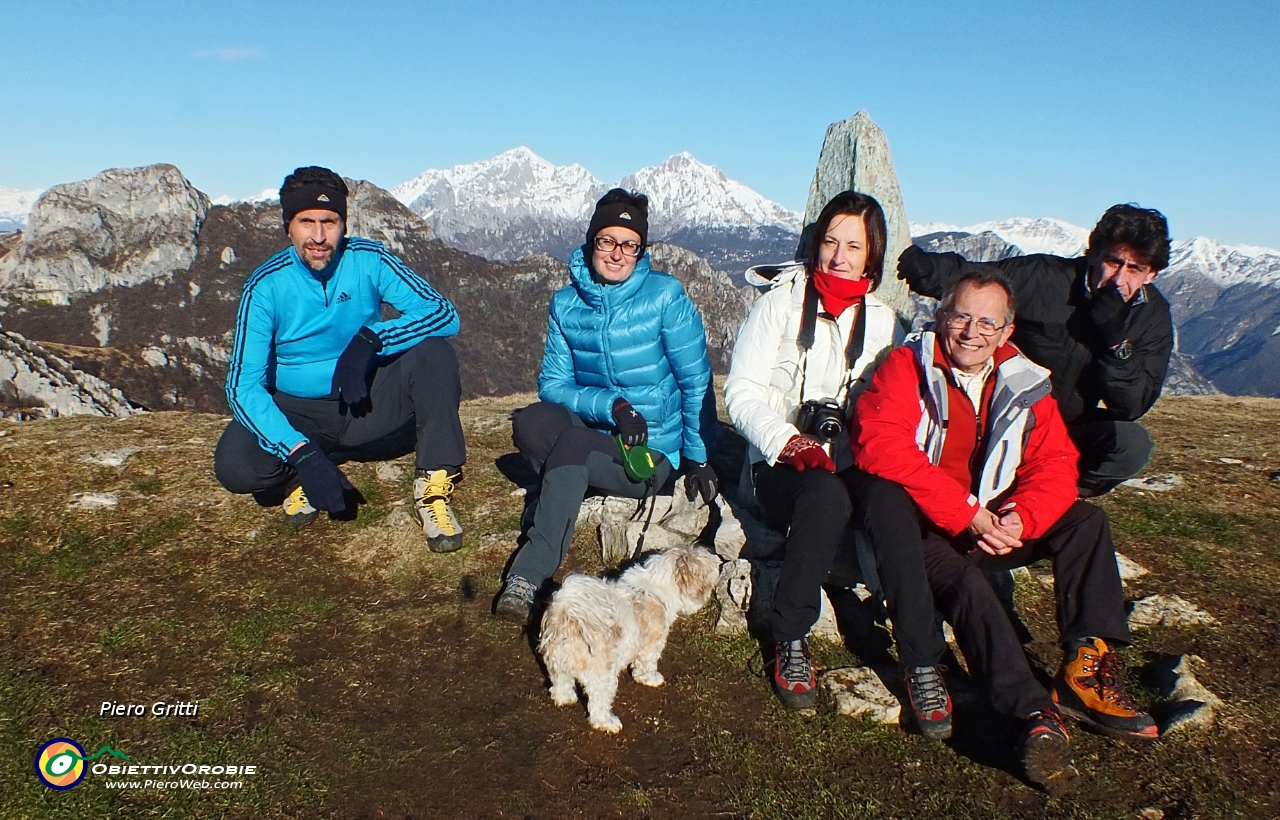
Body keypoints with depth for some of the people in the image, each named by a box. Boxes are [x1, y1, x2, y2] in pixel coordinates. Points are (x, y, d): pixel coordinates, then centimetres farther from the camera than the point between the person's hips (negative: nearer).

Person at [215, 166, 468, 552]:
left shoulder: (369, 260, -13)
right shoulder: (266, 285, -15)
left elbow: (444, 313, -21)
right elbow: (243, 385, -20)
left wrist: (371, 339, -37)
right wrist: (300, 452, -35)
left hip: (368, 408, 0)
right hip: (299, 414, 0)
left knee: (433, 351, -26)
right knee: (233, 465, -29)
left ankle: (434, 490, -21)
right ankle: (304, 476, 5)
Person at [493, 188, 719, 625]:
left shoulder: (666, 297, -9)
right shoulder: (566, 303, 1)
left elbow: (696, 383, -6)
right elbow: (552, 382, -2)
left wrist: (699, 457, -8)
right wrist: (610, 406, -19)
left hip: (651, 454, -3)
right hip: (591, 432, 3)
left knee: (572, 445, -33)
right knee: (531, 421, -29)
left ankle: (529, 576, -25)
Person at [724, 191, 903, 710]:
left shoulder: (883, 322, 13)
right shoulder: (782, 302, 2)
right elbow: (742, 391, -6)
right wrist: (785, 441, -23)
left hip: (850, 464, 3)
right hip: (779, 466, -3)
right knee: (827, 493, -37)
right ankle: (789, 638, -23)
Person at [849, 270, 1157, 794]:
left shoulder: (1023, 383, 5)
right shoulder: (907, 367, -8)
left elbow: (1055, 464, 2)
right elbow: (880, 446, -24)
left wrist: (1019, 518, -21)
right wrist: (966, 515, -26)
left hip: (991, 528, 6)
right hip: (922, 530, -5)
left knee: (1085, 520, -10)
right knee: (966, 584, -32)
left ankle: (1088, 669, -16)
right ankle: (1036, 715, -35)